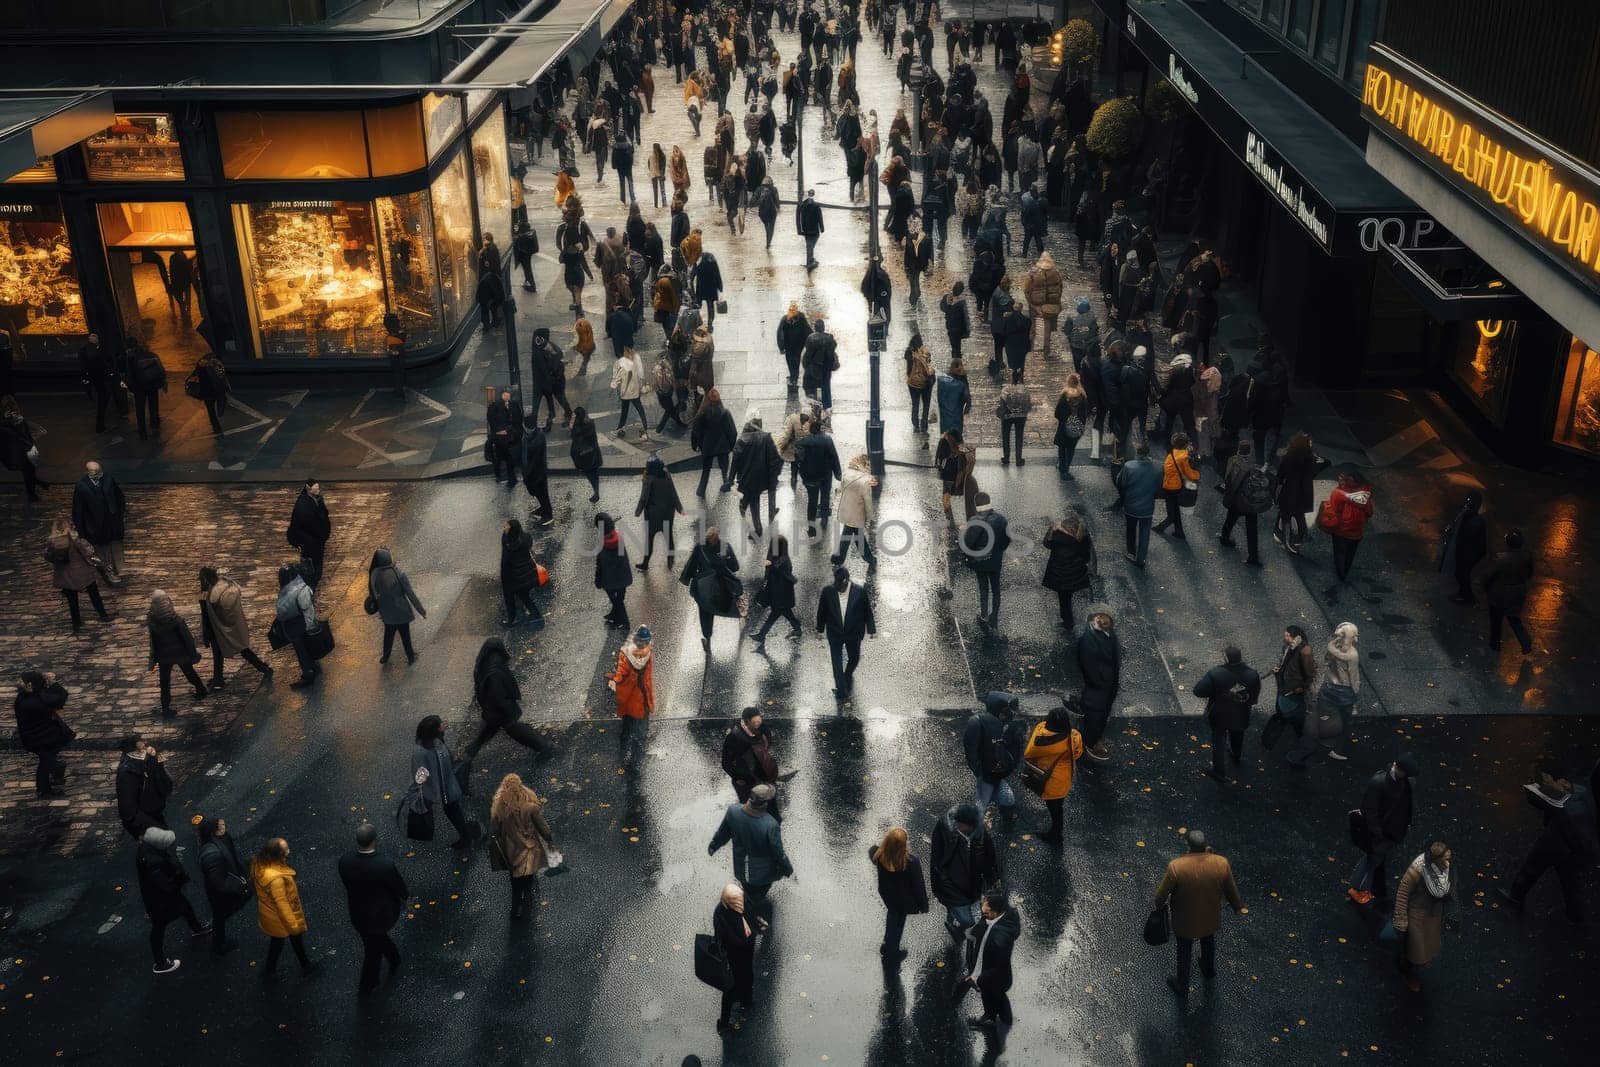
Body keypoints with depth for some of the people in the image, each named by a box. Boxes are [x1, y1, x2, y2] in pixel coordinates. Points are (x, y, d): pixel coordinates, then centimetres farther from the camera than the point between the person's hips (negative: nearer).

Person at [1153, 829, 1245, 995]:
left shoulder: (1176, 867, -32)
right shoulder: (1222, 863, -24)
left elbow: (1162, 893, -18)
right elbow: (1231, 890, -6)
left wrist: (1159, 904, 5)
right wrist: (1238, 906, 14)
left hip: (1185, 921, -2)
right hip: (1211, 918, 3)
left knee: (1184, 952, 23)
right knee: (1209, 942, 34)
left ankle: (1182, 986, 45)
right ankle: (1209, 970, 61)